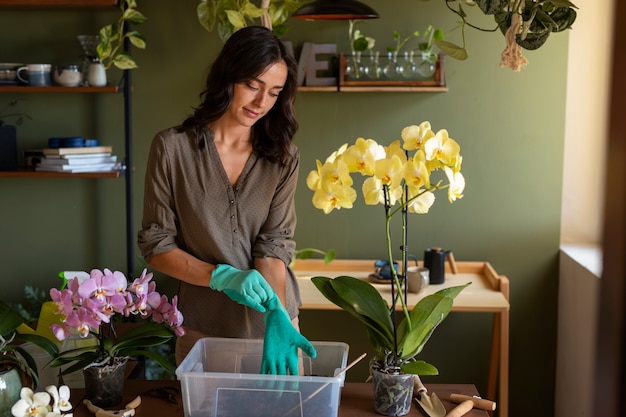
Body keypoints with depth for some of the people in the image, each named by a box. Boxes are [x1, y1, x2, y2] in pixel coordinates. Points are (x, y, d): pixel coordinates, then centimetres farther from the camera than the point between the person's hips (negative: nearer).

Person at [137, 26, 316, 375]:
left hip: (273, 319, 1)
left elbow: (274, 246, -11)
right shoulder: (172, 147, -9)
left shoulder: (283, 157, -4)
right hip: (203, 329, -1)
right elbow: (156, 246, -7)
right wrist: (222, 277, -21)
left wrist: (277, 317, -27)